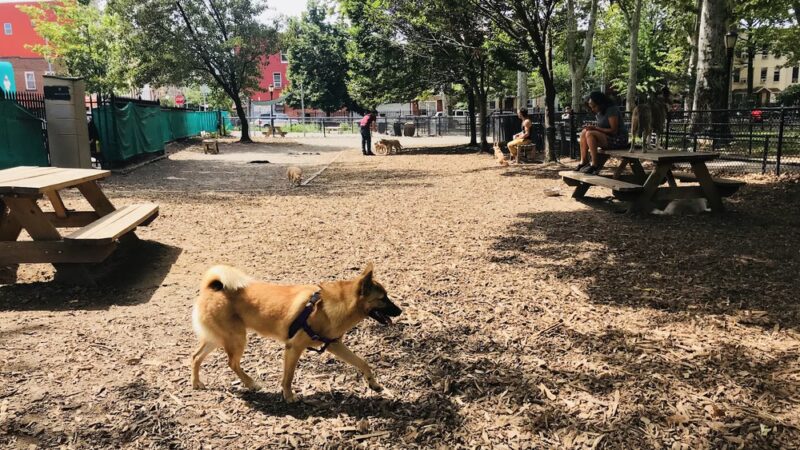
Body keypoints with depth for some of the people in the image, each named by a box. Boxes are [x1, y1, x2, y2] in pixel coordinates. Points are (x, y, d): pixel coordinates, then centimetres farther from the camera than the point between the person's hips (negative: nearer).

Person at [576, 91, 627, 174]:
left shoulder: (612, 110, -14)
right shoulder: (598, 112, 12)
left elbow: (614, 130, -20)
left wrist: (595, 128, -20)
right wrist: (592, 127, -6)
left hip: (619, 140, -9)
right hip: (607, 138, 9)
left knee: (590, 134, -26)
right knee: (584, 132, -4)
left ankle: (594, 165, -26)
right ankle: (583, 162, -11)